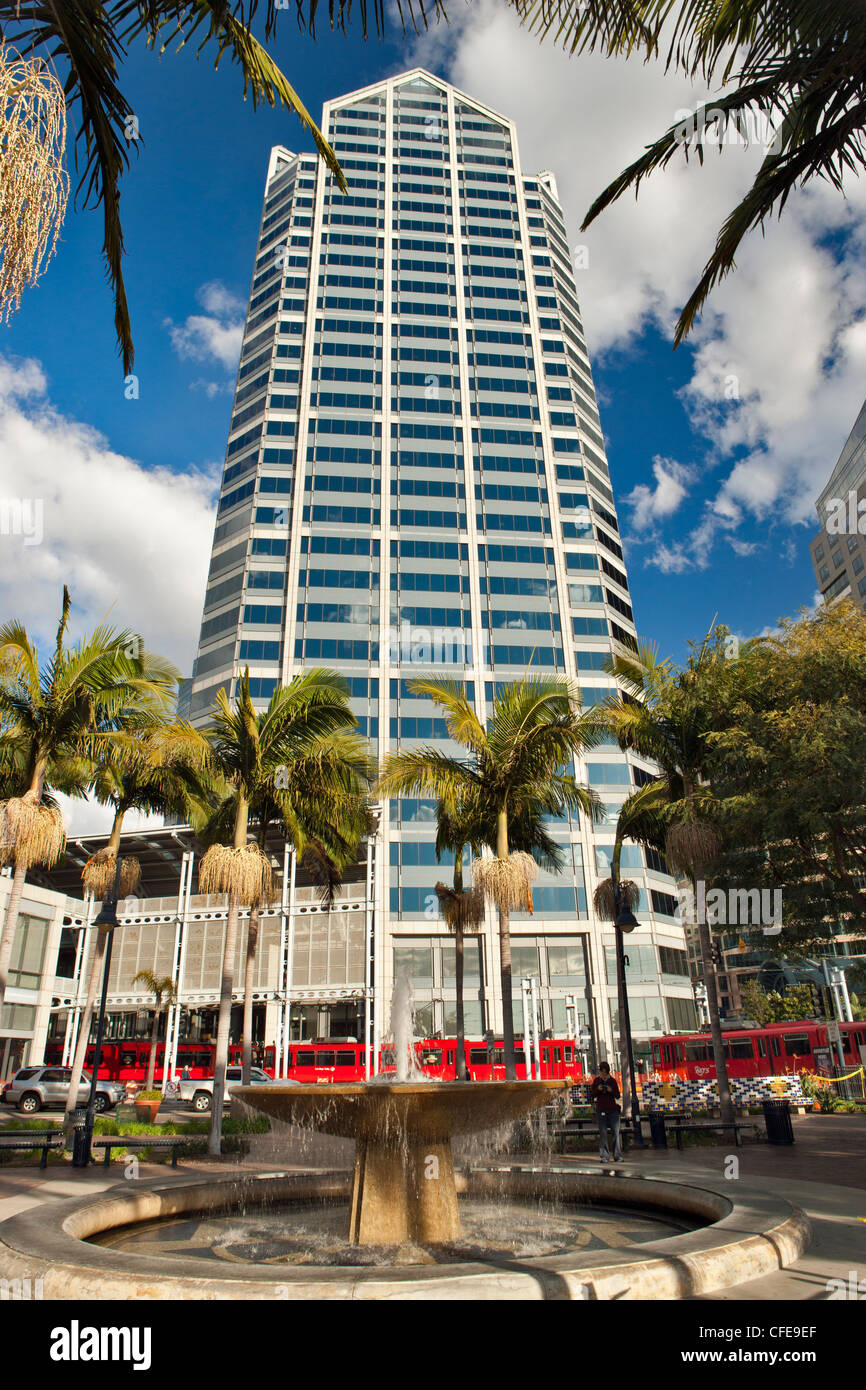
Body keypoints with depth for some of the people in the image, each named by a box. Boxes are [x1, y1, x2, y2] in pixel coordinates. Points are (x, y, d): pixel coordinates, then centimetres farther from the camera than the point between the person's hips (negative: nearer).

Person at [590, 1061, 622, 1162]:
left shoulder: (613, 1081, 6)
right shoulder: (596, 1081, 6)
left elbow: (618, 1096, 7)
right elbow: (591, 1095, 7)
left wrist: (611, 1090, -12)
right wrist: (597, 1090, -11)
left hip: (613, 1109, 0)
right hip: (601, 1110, 0)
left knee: (615, 1132, -2)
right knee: (603, 1133, -2)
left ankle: (618, 1156, 6)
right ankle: (605, 1156, 3)